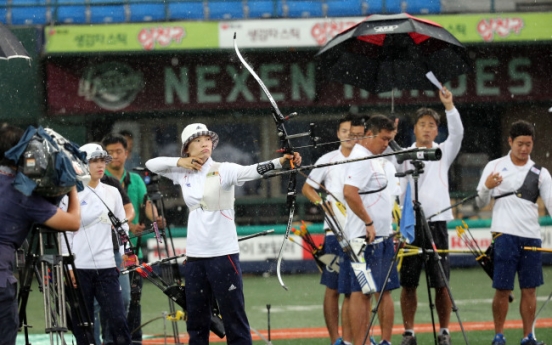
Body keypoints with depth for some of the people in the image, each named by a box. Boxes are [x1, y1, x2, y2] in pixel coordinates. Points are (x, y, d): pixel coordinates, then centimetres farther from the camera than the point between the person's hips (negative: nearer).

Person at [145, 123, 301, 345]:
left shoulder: (223, 170, -8)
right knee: (196, 320, 9)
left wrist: (281, 161, -42)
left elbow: (253, 171, -24)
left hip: (223, 254, -5)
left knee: (234, 318, -5)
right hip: (195, 256, 5)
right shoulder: (184, 174, 8)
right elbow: (151, 164, 14)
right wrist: (179, 161, -3)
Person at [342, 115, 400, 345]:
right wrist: (368, 222, -22)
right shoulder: (360, 158, -14)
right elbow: (349, 192, -26)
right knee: (361, 292, -8)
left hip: (383, 235, 10)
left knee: (384, 290, 11)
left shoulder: (379, 160, 17)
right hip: (366, 237, -10)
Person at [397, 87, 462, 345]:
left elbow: (457, 133, -6)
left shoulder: (443, 153, 9)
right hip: (409, 223, 1)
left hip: (436, 221, 0)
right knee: (408, 283, 1)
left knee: (441, 283, -1)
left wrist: (449, 106, -20)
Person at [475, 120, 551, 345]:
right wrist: (486, 187, -16)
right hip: (505, 234, -2)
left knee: (529, 290, 3)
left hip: (531, 236, 2)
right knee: (502, 289, -2)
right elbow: (480, 203, 5)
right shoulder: (495, 166, 6)